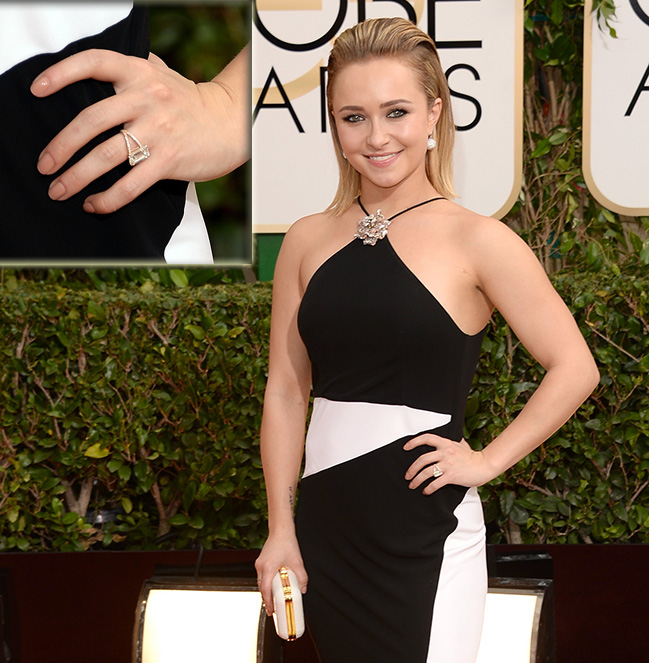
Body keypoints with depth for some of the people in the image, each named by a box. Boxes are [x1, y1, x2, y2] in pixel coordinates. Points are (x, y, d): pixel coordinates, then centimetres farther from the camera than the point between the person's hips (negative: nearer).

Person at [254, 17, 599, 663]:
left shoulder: (476, 241, -6)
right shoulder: (308, 241, 6)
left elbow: (574, 368, -5)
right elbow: (286, 391, 8)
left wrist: (485, 461, -8)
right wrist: (280, 530, 4)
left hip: (423, 536, -4)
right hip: (325, 529, 4)